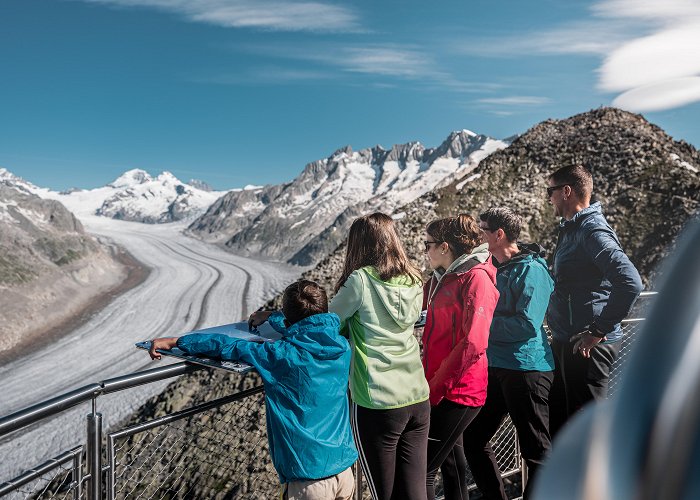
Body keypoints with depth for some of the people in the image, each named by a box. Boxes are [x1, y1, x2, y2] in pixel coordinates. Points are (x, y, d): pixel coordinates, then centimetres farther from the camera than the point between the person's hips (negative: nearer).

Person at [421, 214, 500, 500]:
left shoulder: (476, 279, -15)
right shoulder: (441, 278, 10)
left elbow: (473, 344, -22)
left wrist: (436, 385, -18)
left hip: (458, 392, -9)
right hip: (440, 388, 9)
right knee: (449, 460, 23)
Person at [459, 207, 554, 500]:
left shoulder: (530, 269, -13)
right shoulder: (493, 267, 12)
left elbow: (526, 324, -21)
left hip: (526, 368, -9)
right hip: (495, 367, 9)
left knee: (537, 451, 6)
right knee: (473, 439, 15)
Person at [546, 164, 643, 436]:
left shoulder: (593, 231, -16)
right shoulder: (571, 229, 14)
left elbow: (630, 283, -28)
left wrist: (600, 331, -22)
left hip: (587, 347, -10)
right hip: (565, 343, 10)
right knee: (556, 421, 20)